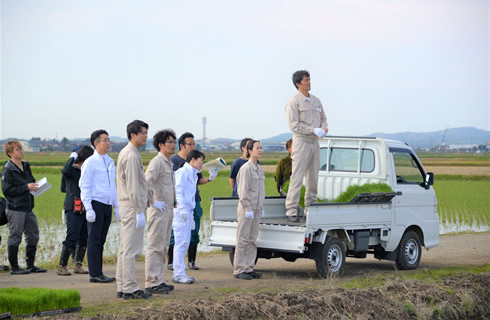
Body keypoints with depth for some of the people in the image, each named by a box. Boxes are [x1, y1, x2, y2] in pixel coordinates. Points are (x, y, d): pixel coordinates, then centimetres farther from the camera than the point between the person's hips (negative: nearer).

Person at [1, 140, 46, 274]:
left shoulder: (26, 167, 14)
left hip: (28, 208, 8)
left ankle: (30, 265, 21)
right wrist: (26, 187, -18)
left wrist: (35, 186, 3)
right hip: (15, 209, -8)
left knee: (33, 235, 10)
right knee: (15, 237, -1)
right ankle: (14, 267, 8)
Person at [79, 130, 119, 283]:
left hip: (107, 205, 7)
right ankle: (95, 274, -1)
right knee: (94, 240, -4)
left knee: (101, 240, 9)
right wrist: (88, 209, -16)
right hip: (96, 204, -7)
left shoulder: (110, 162, 15)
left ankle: (98, 273, 14)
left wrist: (116, 207, 19)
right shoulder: (90, 162, -6)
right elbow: (84, 186, -9)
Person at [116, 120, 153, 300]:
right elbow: (132, 186, -21)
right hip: (133, 207, -11)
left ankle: (122, 288, 17)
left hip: (128, 206, 11)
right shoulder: (131, 155, -16)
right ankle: (130, 289, -5)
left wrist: (150, 201, 23)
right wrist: (139, 211, -21)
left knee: (125, 249, 12)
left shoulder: (126, 153, 17)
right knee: (131, 249, -7)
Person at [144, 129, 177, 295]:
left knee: (163, 248, 12)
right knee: (155, 247, -7)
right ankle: (151, 283, -5)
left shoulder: (168, 163, 18)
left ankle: (158, 281, 18)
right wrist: (153, 202, -23)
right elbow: (146, 183, -25)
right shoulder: (156, 162, -12)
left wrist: (175, 202, 21)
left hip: (168, 210, 10)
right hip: (159, 210, -10)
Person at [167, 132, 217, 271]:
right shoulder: (173, 161, -4)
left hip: (194, 202, 6)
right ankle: (171, 262, 7)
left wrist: (210, 178, 2)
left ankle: (191, 261, 17)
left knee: (194, 233, 8)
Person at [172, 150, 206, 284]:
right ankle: (178, 274, -8)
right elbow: (178, 191, -15)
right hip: (181, 212, -10)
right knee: (181, 242, -10)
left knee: (185, 243, 10)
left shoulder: (192, 174, 21)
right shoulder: (183, 172, -8)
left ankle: (180, 273, 15)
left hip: (187, 213, 10)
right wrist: (182, 209, -22)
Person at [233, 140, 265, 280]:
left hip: (256, 209, 8)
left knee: (252, 240, 10)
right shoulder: (246, 168, -11)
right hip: (246, 209, -8)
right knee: (243, 240, -5)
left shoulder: (259, 169, 15)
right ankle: (238, 270, -2)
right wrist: (248, 209, -18)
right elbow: (243, 190, -15)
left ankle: (249, 268, 15)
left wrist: (261, 208, 17)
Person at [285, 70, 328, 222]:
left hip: (314, 142, 7)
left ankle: (310, 208, 17)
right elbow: (294, 125, -14)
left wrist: (323, 127, -3)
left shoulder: (316, 100, 14)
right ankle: (291, 211, -7)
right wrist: (314, 130, -19)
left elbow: (323, 118, 20)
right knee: (297, 178, -9)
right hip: (301, 142, -7)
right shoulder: (293, 102, -8)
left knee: (313, 177, 9)